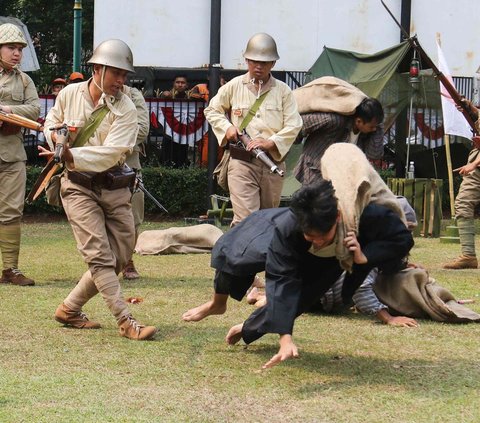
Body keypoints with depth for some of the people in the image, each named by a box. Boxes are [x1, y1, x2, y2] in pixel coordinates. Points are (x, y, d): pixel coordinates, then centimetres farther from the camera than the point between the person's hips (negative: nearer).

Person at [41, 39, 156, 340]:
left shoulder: (125, 108, -7)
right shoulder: (69, 94, -2)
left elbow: (110, 153, -19)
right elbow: (52, 121, 20)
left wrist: (72, 155, -30)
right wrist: (55, 137, -3)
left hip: (114, 187, 2)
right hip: (79, 187, -2)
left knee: (120, 256, 4)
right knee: (99, 255, -12)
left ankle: (70, 309, 19)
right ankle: (126, 322, -15)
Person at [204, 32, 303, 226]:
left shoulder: (283, 91, 5)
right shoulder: (234, 86, 5)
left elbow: (293, 125, -1)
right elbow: (211, 110, 18)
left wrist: (270, 143, -15)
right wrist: (227, 127, -1)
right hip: (242, 161, -2)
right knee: (245, 219, -15)